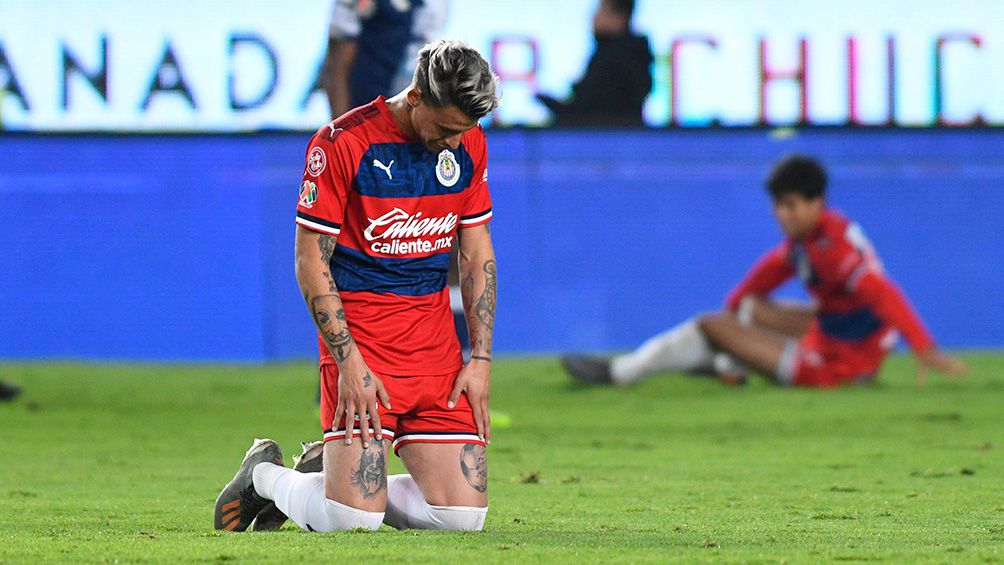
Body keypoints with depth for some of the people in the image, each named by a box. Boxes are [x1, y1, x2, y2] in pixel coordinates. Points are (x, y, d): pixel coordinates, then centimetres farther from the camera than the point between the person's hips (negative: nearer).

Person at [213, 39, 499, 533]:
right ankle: (265, 476, 17)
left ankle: (328, 471, 21)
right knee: (354, 519, -17)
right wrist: (349, 360, -16)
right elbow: (311, 261, -10)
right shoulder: (342, 144, -12)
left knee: (463, 514, -5)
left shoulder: (468, 145, 5)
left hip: (436, 338, 6)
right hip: (359, 336, -6)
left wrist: (481, 357, 5)